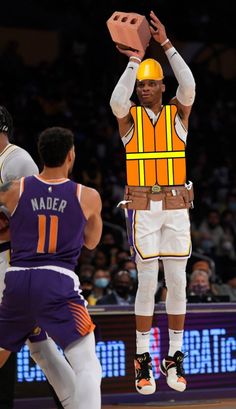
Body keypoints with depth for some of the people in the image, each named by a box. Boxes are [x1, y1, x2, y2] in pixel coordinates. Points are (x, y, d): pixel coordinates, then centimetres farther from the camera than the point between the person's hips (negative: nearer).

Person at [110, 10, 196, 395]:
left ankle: (174, 357, 11)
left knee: (177, 282, 1)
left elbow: (188, 87, -17)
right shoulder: (129, 116, 2)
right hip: (142, 209, -1)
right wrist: (133, 60, -25)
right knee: (147, 282, -4)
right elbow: (118, 102, -23)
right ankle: (143, 360, 4)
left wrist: (166, 44, -22)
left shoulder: (178, 113, 4)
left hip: (176, 208, 1)